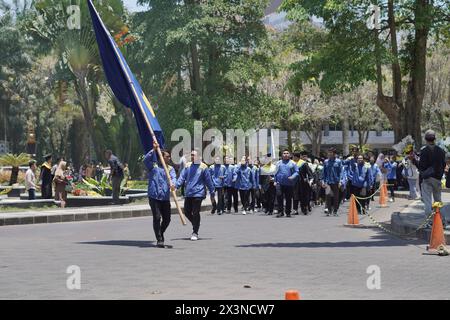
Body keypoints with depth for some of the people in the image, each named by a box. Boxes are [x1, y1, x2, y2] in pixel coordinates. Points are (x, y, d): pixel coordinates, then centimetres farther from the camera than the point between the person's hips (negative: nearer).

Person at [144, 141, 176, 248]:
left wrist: (173, 184, -29)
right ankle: (159, 240, 0)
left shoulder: (170, 169, 12)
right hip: (154, 196, -4)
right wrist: (154, 150, -20)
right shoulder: (153, 166, 4)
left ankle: (160, 234, 34)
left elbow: (173, 177, -7)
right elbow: (146, 159, -14)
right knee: (157, 218, -7)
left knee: (167, 219, 8)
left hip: (165, 197, 4)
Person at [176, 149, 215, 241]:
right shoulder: (187, 166, 8)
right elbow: (182, 177, 2)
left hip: (198, 193, -5)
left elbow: (208, 181, 1)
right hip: (188, 194, 5)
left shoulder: (203, 167, -3)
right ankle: (195, 225, 32)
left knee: (195, 213, -5)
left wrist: (212, 193, 2)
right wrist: (176, 186, -13)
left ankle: (195, 233, 4)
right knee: (187, 212, 8)